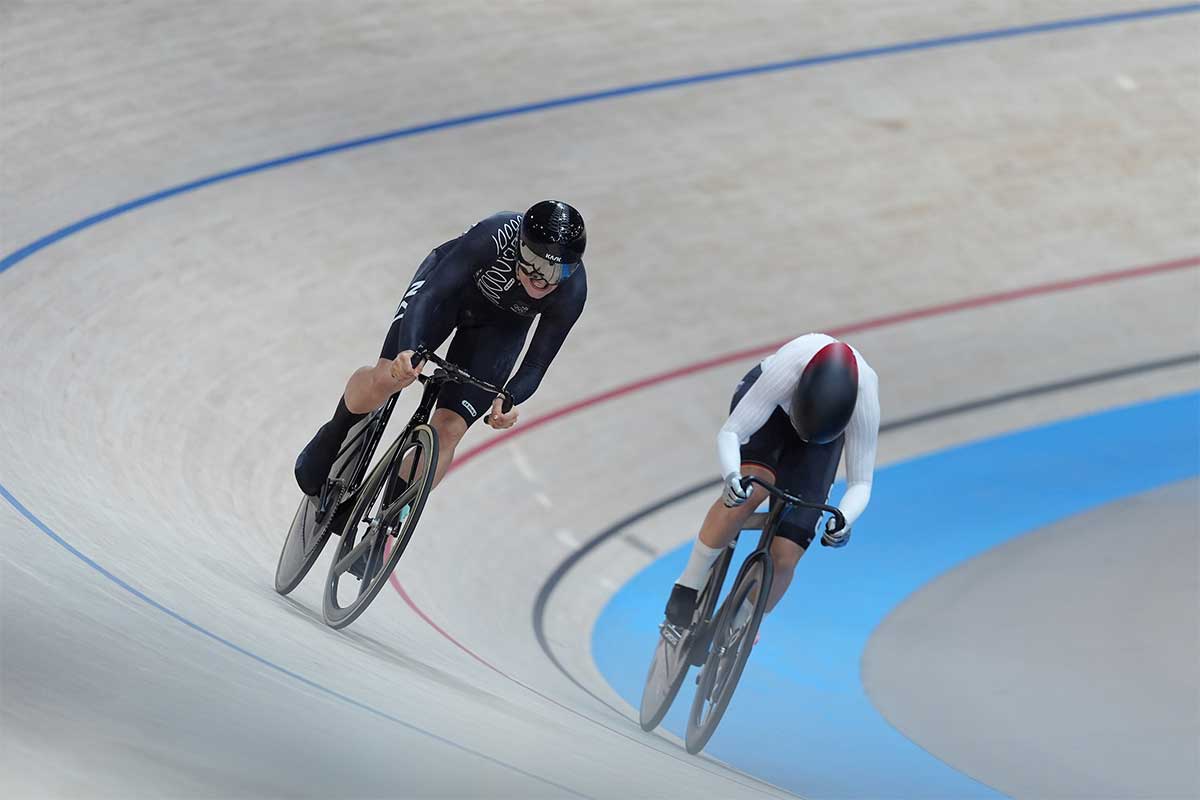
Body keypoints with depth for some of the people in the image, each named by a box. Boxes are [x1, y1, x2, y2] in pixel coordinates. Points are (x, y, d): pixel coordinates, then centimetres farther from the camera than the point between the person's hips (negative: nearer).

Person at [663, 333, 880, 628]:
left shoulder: (864, 401, -36)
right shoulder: (787, 370, -41)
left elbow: (860, 483, -27)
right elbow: (729, 432, -36)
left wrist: (843, 520, -49)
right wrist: (731, 477, -57)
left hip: (824, 438, 1)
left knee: (784, 557, -12)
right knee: (748, 492, -36)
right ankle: (688, 589, -21)